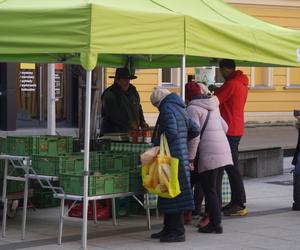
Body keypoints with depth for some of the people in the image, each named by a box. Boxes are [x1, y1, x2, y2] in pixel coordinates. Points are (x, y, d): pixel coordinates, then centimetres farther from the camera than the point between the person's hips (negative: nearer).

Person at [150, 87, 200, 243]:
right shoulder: (180, 109, 18)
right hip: (182, 154, 10)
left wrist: (157, 143, -13)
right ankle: (169, 228, 21)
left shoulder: (167, 109, -10)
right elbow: (194, 130, 20)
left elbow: (171, 131, -22)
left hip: (173, 156, -10)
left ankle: (178, 232, -5)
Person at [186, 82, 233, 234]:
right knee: (216, 188, 12)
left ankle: (215, 224, -2)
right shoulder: (212, 106, 19)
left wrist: (190, 157, -10)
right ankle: (215, 220, 15)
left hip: (209, 153, -8)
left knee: (209, 190, -2)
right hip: (223, 151, 8)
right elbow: (225, 127, 26)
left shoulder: (193, 108, -7)